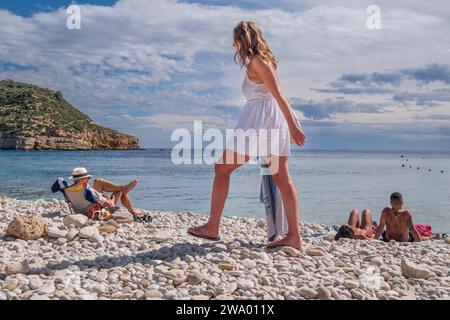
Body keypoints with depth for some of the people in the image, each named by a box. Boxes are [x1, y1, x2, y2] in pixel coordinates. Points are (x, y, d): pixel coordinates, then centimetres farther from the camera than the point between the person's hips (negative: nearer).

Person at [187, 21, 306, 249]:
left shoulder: (257, 60, -6)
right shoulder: (265, 59, 21)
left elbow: (278, 95, -14)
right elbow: (279, 96, 21)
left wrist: (292, 126, -18)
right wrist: (293, 121, 22)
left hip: (260, 122, -9)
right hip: (274, 123, 9)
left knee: (222, 168, 0)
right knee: (282, 178, 3)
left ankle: (212, 228, 3)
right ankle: (294, 236, 1)